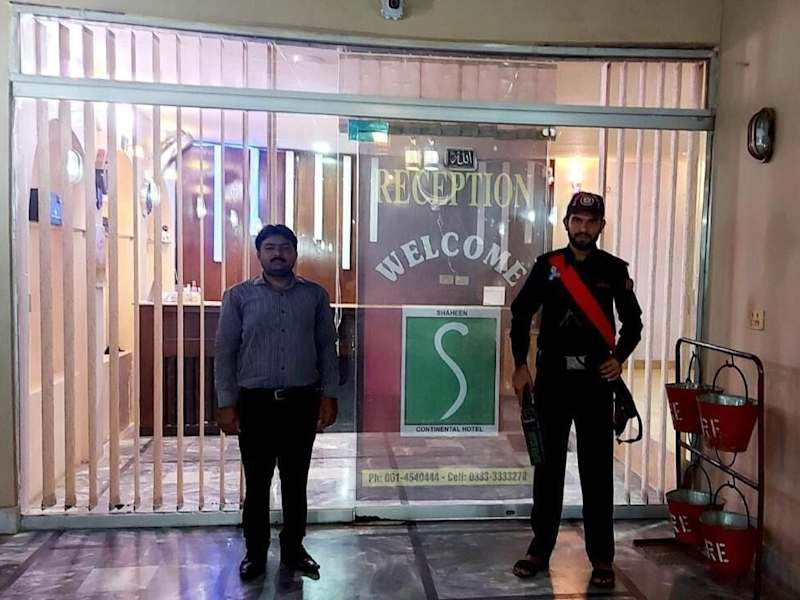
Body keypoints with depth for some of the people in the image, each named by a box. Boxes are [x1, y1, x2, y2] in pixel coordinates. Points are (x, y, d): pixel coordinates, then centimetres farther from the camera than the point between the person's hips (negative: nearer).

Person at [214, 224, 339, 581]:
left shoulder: (315, 295, 4)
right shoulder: (239, 296, 0)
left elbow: (327, 347, 6)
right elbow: (225, 351, -1)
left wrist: (329, 395, 1)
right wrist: (226, 403, -5)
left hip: (302, 402, 1)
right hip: (256, 402, -1)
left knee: (296, 481, 12)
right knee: (257, 483, 9)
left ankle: (293, 549, 29)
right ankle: (255, 553, 27)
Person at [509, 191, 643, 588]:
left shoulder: (614, 269, 1)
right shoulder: (547, 266, 1)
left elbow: (632, 321, 10)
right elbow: (521, 314, 7)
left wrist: (619, 358, -7)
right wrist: (520, 366, 0)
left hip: (595, 380, 0)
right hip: (551, 376, 1)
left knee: (597, 468, 4)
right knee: (547, 465, 9)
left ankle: (601, 556, 17)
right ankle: (540, 548, 20)